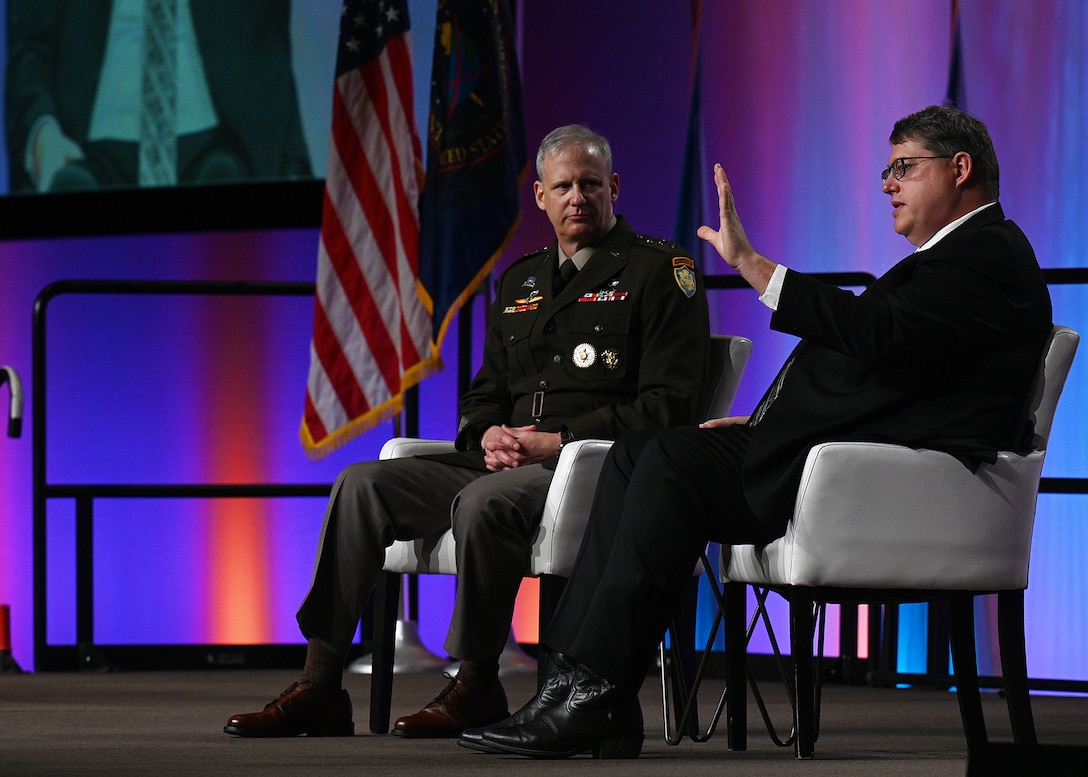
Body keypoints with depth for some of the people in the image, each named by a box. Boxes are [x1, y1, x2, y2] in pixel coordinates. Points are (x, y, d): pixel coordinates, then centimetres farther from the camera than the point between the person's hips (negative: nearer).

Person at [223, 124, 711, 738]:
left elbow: (669, 406, -9)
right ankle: (319, 687, -15)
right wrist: (490, 436, -2)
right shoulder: (522, 282, 22)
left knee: (482, 502, -37)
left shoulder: (661, 272, 0)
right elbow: (484, 394, 24)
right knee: (362, 485, -11)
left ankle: (476, 688, -22)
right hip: (507, 464, 7)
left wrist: (557, 441, -15)